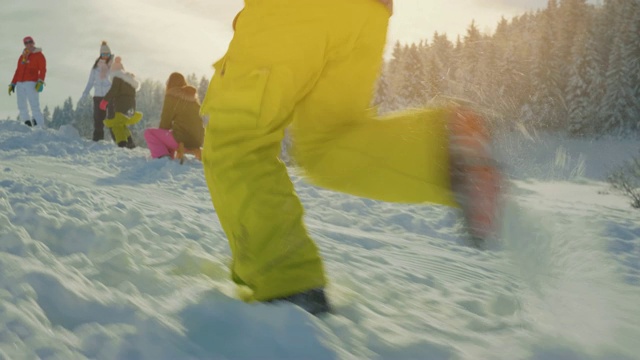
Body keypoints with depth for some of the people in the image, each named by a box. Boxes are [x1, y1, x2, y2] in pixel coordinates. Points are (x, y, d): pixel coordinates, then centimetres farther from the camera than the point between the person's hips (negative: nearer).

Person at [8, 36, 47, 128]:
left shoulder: (39, 55, 4)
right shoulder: (22, 56, 20)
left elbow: (43, 69, -5)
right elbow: (18, 71, 25)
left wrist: (40, 82, -19)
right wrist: (12, 84, 20)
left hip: (31, 83, -6)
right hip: (20, 84, 6)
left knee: (34, 106, -14)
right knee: (22, 107, 2)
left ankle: (41, 127, -15)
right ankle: (28, 126, 7)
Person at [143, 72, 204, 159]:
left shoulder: (172, 96, -4)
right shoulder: (193, 95, 16)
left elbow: (165, 122, -2)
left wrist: (161, 132, 18)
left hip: (181, 140, -8)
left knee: (148, 132, 7)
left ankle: (163, 156, -10)